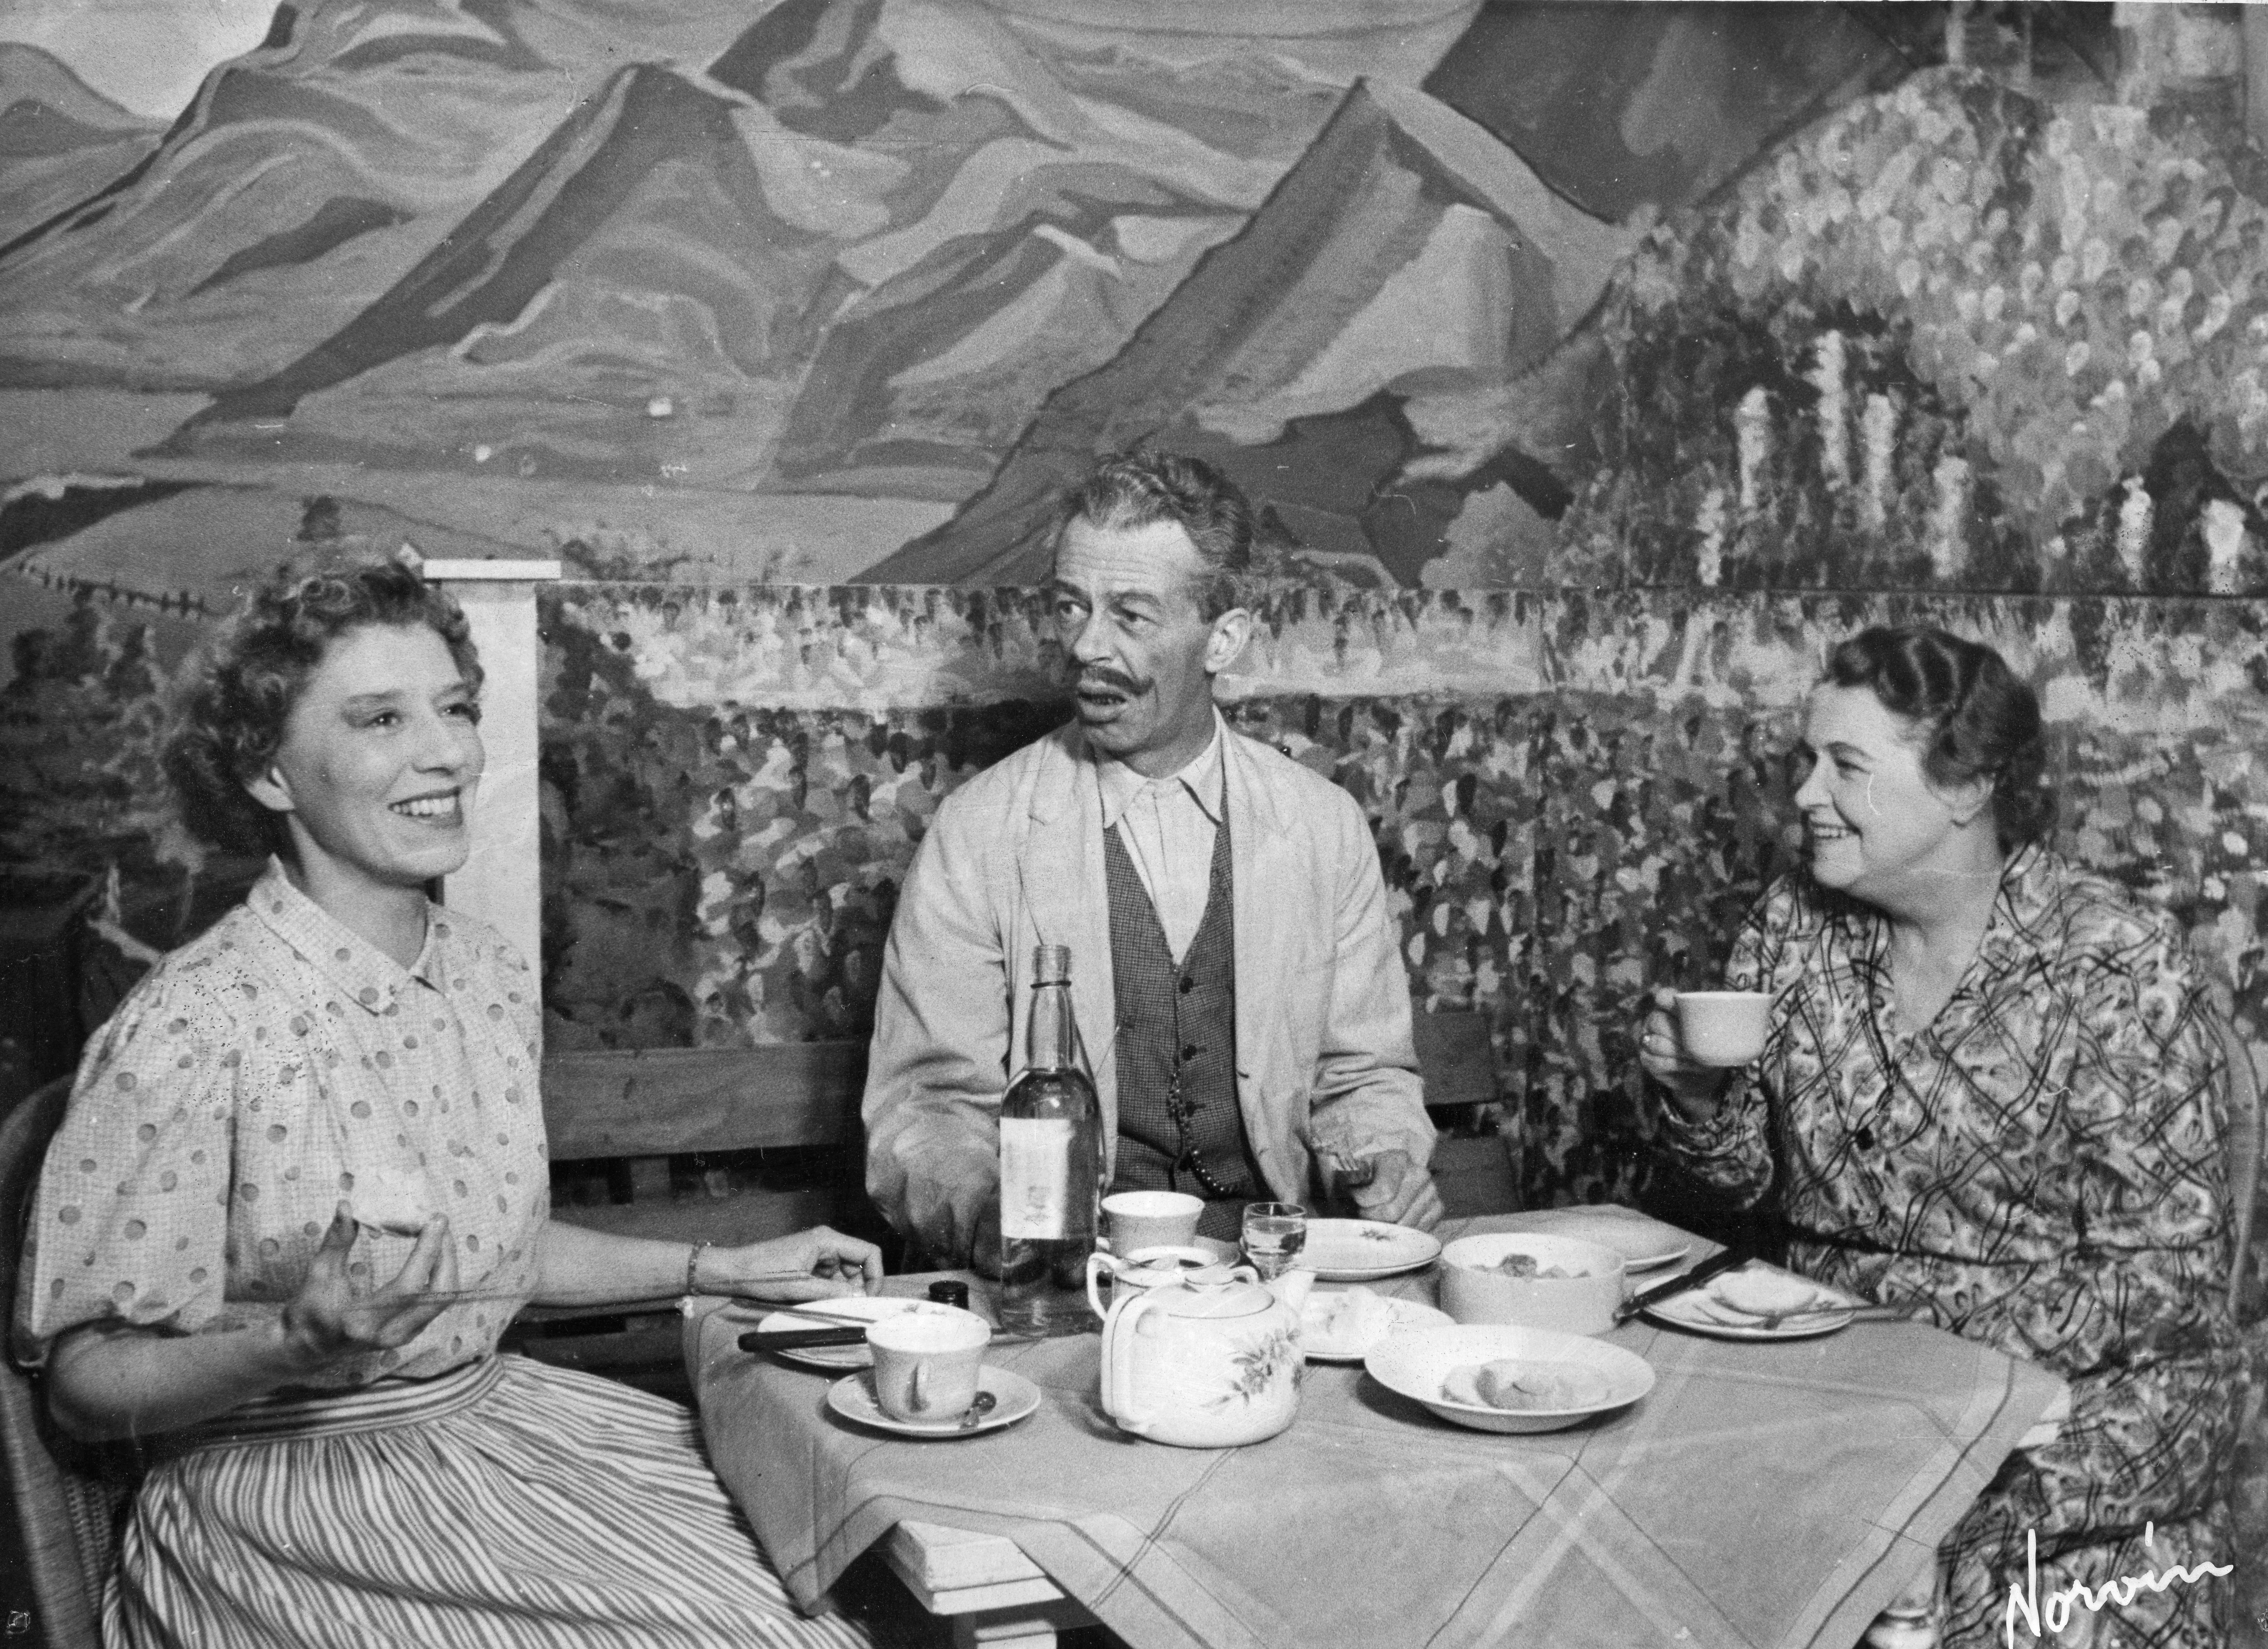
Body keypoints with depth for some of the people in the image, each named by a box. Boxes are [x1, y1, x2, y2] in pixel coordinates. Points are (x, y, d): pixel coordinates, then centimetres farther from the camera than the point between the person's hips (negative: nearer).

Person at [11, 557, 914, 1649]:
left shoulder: (490, 978, 3)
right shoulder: (192, 1030, -19)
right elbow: (85, 1380, -13)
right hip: (295, 1485, -6)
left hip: (497, 1414, 7)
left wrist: (722, 1268, 14)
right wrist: (296, 1346, -30)